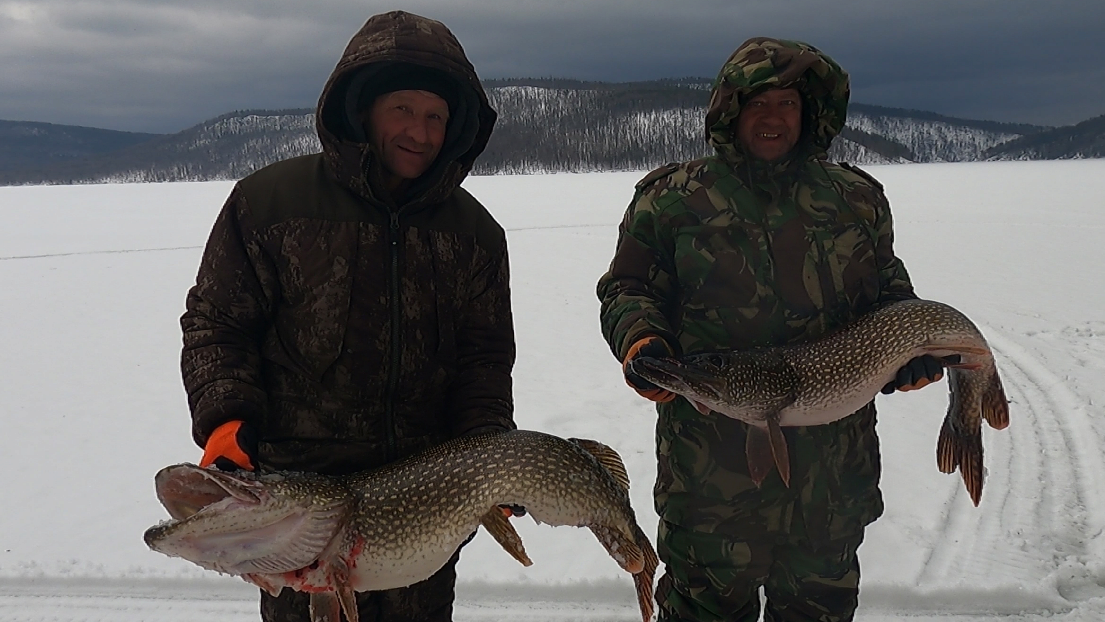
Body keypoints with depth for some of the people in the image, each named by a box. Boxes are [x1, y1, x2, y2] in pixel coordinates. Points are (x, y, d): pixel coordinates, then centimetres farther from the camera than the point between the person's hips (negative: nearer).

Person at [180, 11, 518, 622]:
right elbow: (215, 324, -1)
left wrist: (486, 445, -9)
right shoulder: (268, 201, -5)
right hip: (298, 494, -2)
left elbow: (486, 355, 7)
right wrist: (224, 421, -16)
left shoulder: (473, 229, 4)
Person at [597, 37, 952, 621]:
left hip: (833, 463, 3)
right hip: (711, 459, -3)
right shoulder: (672, 199, 0)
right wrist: (640, 341, -18)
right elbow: (626, 289, 2)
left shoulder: (856, 199, 10)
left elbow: (886, 289, 18)